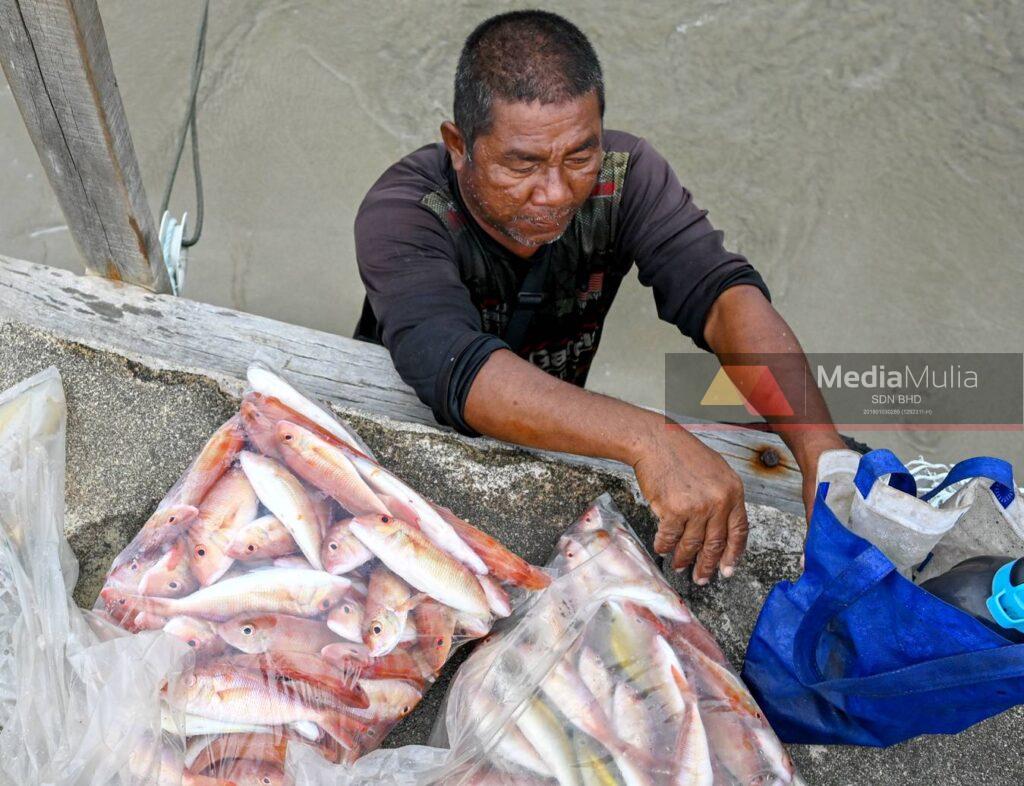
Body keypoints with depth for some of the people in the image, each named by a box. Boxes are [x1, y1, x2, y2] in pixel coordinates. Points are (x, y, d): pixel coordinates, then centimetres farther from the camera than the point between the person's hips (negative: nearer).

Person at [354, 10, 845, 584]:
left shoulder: (624, 176, -16)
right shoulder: (400, 215, -28)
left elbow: (724, 294, -27)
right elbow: (457, 369, -45)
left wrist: (820, 450, -43)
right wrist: (647, 438, -57)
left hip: (553, 443, 4)